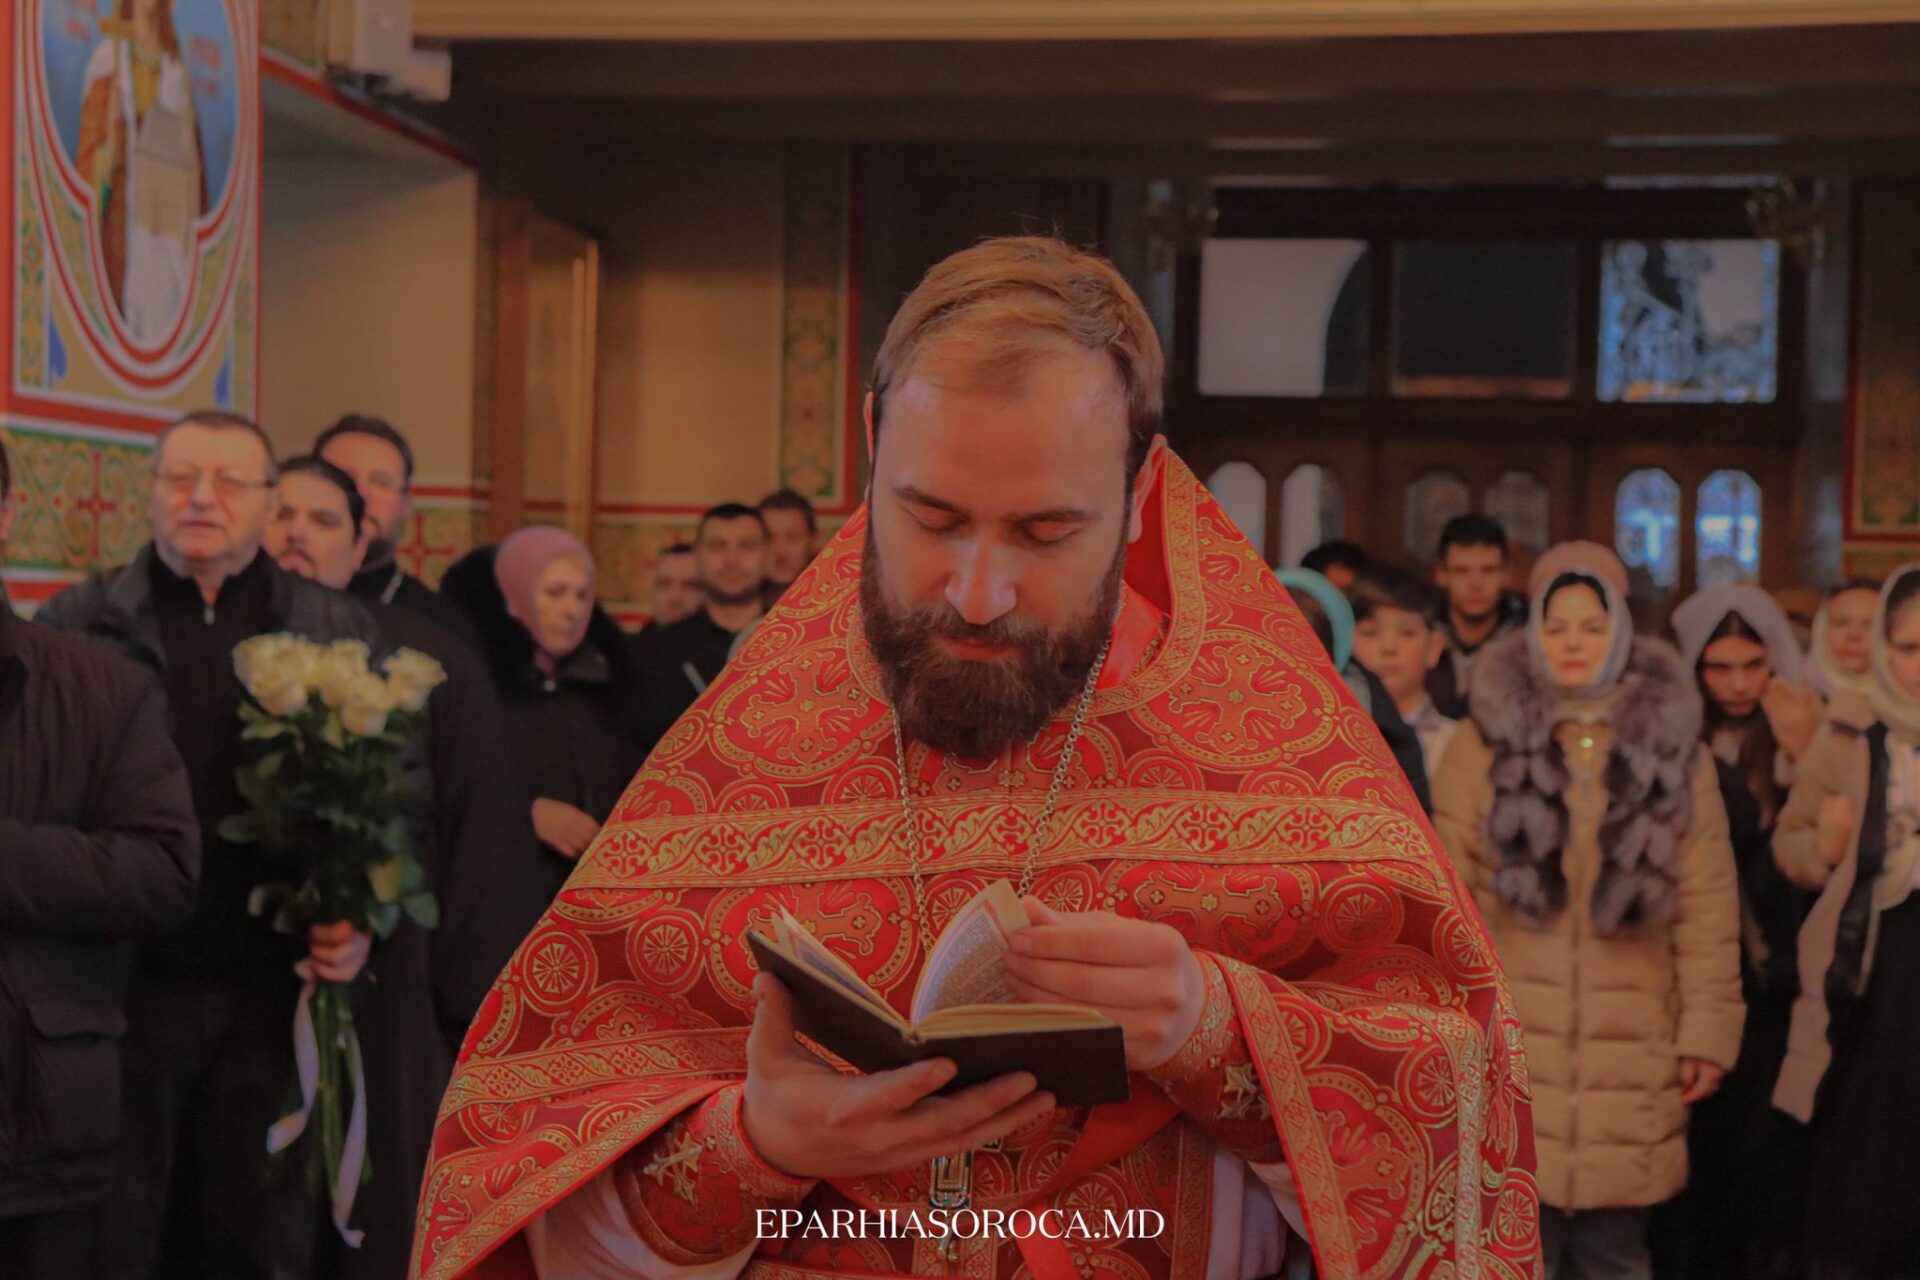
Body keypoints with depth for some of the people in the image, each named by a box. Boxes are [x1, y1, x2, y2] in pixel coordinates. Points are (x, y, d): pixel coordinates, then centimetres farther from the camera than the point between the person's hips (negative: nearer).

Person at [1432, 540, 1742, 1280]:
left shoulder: (1674, 746, 5)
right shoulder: (1486, 738, 1)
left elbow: (1706, 904, 3)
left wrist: (1708, 1028, -2)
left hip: (1629, 1052, 1)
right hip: (1507, 1044, -1)